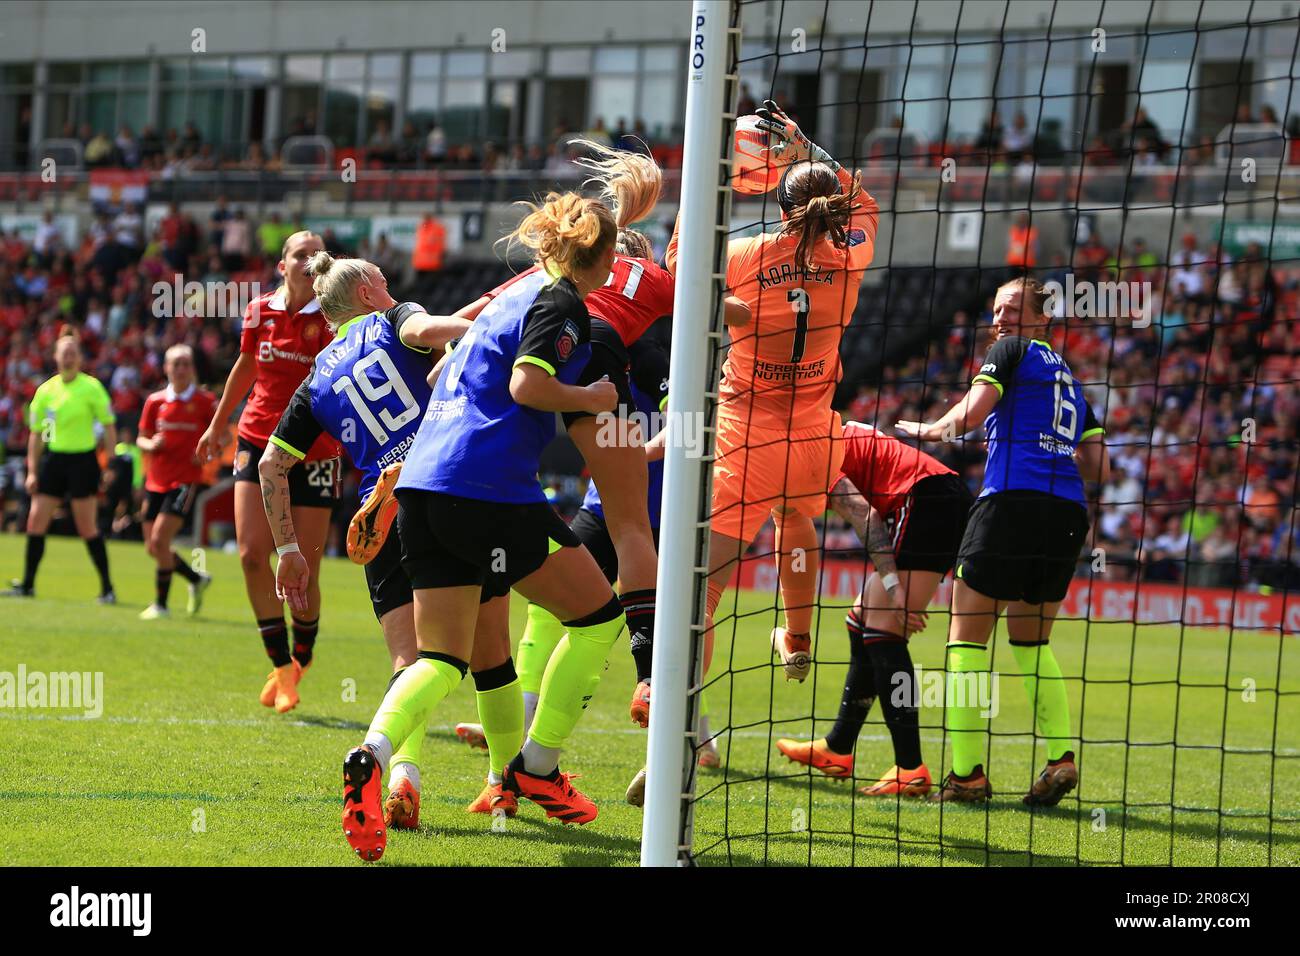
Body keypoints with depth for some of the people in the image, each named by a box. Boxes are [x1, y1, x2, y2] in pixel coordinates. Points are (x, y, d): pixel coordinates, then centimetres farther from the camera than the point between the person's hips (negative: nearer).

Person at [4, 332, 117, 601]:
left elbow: (109, 427, -4)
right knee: (36, 521, 1)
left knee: (87, 526, -4)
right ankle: (27, 585, 10)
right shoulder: (45, 390, 5)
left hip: (83, 460, -4)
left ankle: (107, 588, 4)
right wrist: (32, 471, 7)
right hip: (53, 459, 4)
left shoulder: (92, 387, -6)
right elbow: (35, 433, 10)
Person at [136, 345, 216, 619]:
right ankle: (197, 579, 31)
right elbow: (142, 438, 15)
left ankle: (160, 604, -4)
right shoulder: (155, 401, 8)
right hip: (156, 480, 5)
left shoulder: (205, 401, -2)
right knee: (152, 548, 6)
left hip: (186, 480, -5)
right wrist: (150, 445, -7)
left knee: (160, 539, -17)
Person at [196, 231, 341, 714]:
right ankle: (281, 666, 1)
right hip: (259, 442, 3)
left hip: (314, 451, -2)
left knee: (303, 570, -1)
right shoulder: (259, 312, 2)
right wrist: (217, 426, 27)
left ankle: (300, 659, 25)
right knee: (252, 552, -11)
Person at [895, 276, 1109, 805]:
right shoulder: (1069, 378, 26)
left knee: (966, 635, 1)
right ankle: (1060, 756, 3)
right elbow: (1098, 467, 20)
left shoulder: (1013, 351, 6)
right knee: (1031, 641, 20)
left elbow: (970, 413, -9)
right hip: (1068, 514, 7)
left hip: (1013, 500, -7)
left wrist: (926, 430, 9)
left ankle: (966, 772, -6)